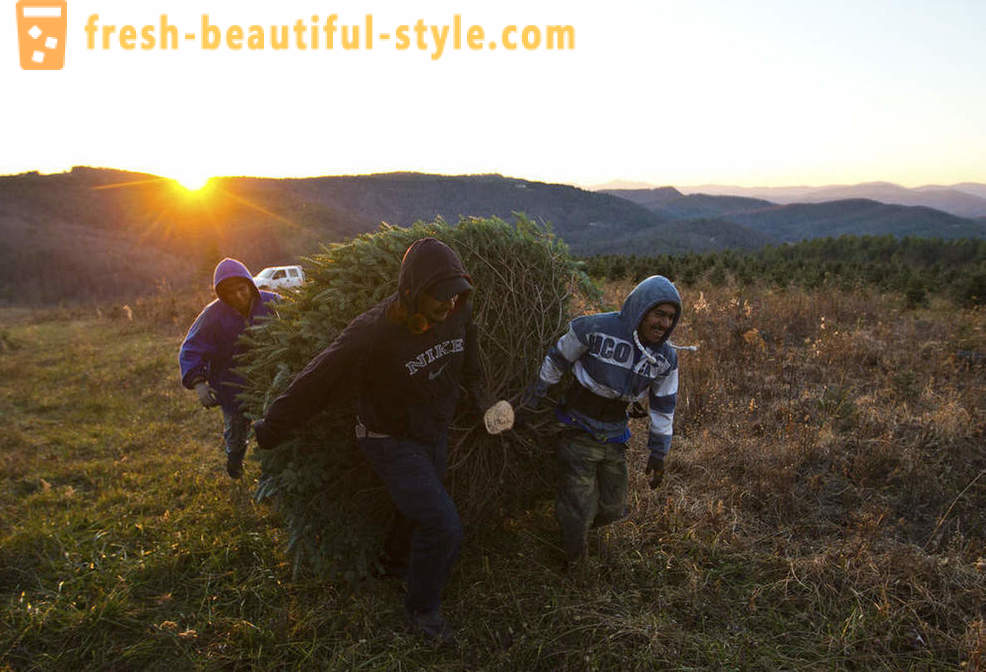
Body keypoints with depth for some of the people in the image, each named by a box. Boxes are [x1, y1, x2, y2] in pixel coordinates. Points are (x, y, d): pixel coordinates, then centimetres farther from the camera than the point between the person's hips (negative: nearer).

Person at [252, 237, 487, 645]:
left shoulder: (457, 313, -15)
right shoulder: (374, 333, -33)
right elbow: (317, 382, -22)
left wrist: (475, 390, 24)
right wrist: (271, 428, -11)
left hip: (435, 434, 7)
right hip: (392, 443, -6)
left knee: (417, 508, 26)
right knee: (443, 526, -13)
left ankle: (396, 559, 58)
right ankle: (422, 610, 13)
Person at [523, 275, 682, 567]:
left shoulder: (666, 358, -8)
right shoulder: (596, 329, -23)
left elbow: (664, 406, 3)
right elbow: (558, 358, -8)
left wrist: (658, 453, 7)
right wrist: (536, 395, 0)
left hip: (614, 439, 5)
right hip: (579, 431, -5)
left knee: (612, 509, 16)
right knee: (578, 511, 0)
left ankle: (579, 524, 49)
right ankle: (572, 561, 30)